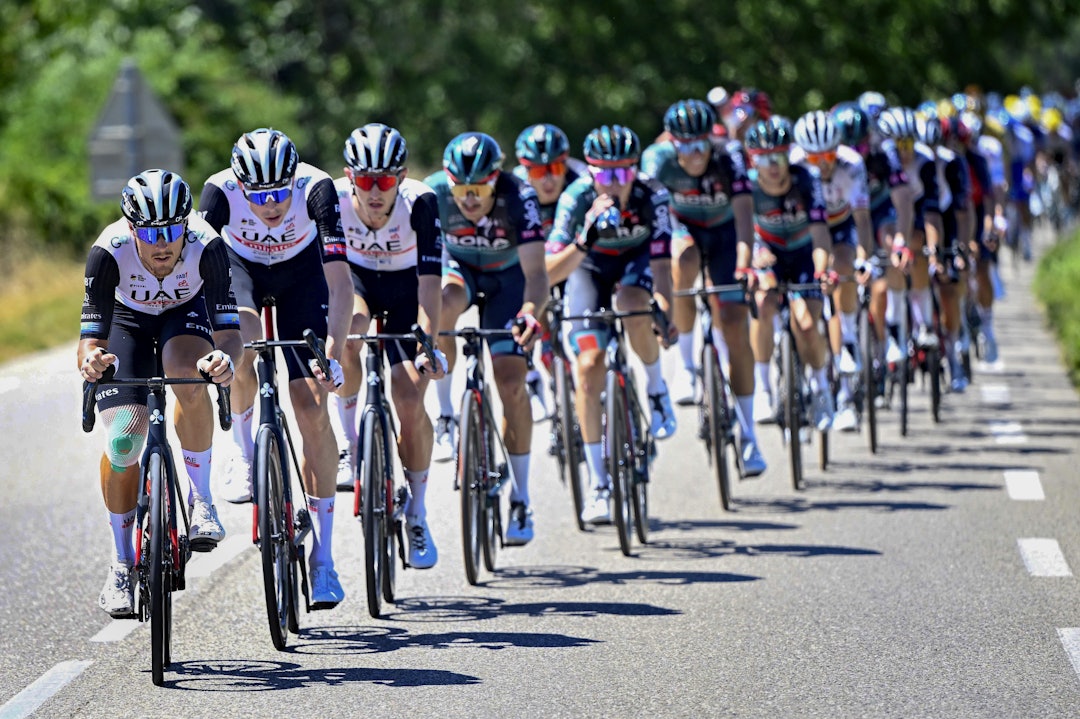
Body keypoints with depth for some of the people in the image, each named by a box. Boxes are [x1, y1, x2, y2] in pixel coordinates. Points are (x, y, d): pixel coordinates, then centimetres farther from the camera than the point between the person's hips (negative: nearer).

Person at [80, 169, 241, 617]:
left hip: (187, 312, 0)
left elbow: (228, 329, -36)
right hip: (129, 317, 1)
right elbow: (91, 334, -34)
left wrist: (225, 358, -59)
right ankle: (121, 564, 2)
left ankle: (201, 499, -17)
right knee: (122, 438, -15)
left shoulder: (207, 247, -36)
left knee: (188, 378, -35)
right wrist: (90, 358, -57)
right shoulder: (109, 252, -35)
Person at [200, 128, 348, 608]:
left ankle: (323, 555, -6)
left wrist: (333, 354, -43)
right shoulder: (220, 191, -34)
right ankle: (244, 453, -6)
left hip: (299, 270, 0)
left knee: (313, 409, -11)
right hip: (240, 265, 0)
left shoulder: (316, 188, -34)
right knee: (244, 352, -35)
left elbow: (339, 282, -35)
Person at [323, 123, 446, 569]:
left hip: (405, 285, -1)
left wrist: (429, 345, -48)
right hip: (356, 275, 1)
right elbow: (337, 281, -34)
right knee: (350, 326, -35)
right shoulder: (334, 199, -29)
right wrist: (331, 346, -46)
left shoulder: (420, 203, -32)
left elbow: (430, 283, -35)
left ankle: (417, 511, 5)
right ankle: (352, 437, -13)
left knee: (410, 400, -14)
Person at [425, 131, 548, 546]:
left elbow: (535, 271, -40)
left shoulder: (518, 198, -33)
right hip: (456, 265, 1)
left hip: (507, 275, -1)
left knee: (511, 383, -11)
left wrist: (530, 312, -60)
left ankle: (520, 500, 1)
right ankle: (446, 416, -18)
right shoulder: (433, 194, -30)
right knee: (443, 305, -36)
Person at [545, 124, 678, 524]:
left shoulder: (652, 196, -31)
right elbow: (550, 272, -35)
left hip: (637, 258, 0)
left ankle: (656, 388, -6)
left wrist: (666, 313, -53)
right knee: (588, 364, -14)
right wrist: (585, 239, -53)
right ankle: (597, 483, -8)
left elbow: (661, 261, -36)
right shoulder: (577, 198, -31)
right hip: (590, 265, 0)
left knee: (633, 309, -36)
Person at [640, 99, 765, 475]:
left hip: (724, 233, 0)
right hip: (681, 227, 0)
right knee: (683, 265, -37)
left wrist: (744, 267, -52)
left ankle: (748, 435, -2)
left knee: (734, 326, -11)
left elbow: (743, 214, -38)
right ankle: (686, 365, -19)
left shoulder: (729, 158, -30)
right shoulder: (659, 161, -28)